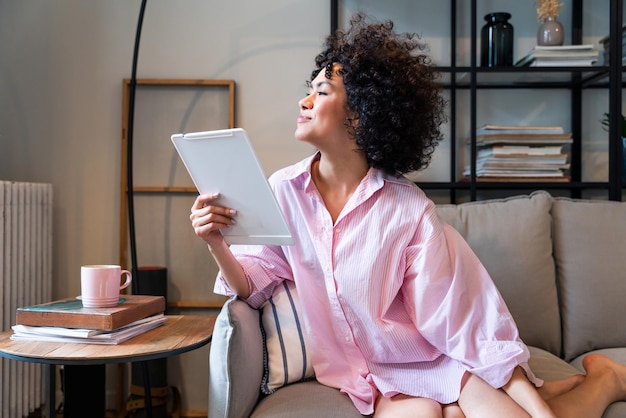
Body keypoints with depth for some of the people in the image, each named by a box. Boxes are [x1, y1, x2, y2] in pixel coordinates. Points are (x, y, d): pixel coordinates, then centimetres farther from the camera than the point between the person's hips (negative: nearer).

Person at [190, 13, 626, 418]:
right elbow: (254, 286, -1)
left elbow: (465, 321, -14)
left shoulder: (409, 209, -16)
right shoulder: (284, 190, -5)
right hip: (373, 372, 3)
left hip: (431, 358, -2)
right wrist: (218, 246, -21)